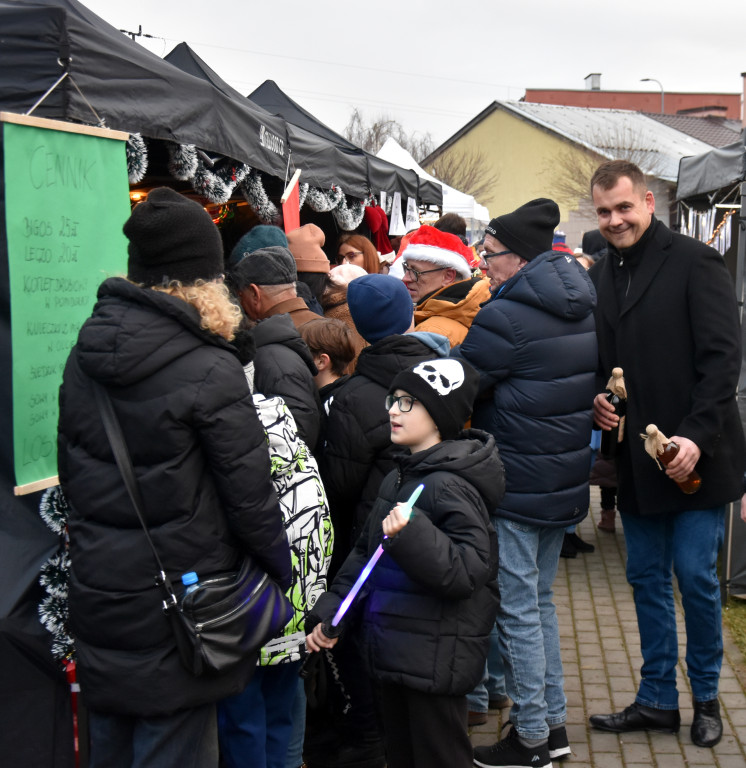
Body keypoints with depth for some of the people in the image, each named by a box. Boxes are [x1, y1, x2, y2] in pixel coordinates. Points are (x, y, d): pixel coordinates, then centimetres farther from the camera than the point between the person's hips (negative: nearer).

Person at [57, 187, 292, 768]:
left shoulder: (84, 355, 2)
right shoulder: (210, 371, -18)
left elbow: (69, 470, 11)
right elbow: (248, 494, -14)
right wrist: (282, 570, 1)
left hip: (96, 600, 6)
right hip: (175, 609, -6)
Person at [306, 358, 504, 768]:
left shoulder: (449, 485, -19)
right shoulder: (399, 477, 10)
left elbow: (468, 570, -26)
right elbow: (365, 550, 18)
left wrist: (412, 534, -37)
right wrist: (329, 611, 15)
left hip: (435, 660, -9)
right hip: (394, 652, 9)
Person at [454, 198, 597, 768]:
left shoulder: (506, 317, -19)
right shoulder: (581, 308, 8)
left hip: (517, 482, -9)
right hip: (565, 479, 9)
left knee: (518, 609, 2)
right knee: (540, 601, 19)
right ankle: (554, 722, 27)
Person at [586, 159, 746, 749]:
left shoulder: (695, 263, -9)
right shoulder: (599, 278, 10)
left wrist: (696, 435, -22)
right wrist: (595, 399, -2)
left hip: (696, 456, -6)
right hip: (636, 457, 6)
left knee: (695, 575, 0)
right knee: (647, 577, 12)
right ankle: (658, 700, 24)